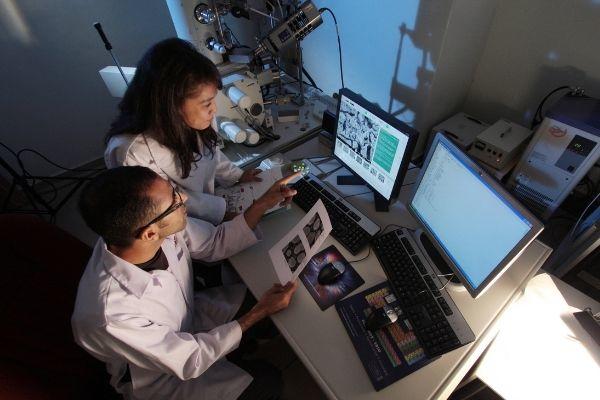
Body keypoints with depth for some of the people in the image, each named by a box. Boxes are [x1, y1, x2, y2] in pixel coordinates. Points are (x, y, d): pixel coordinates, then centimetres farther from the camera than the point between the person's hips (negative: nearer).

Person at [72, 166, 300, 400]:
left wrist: (263, 203, -17)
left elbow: (216, 243, -8)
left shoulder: (164, 228, -27)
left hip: (188, 319, 5)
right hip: (161, 375, -5)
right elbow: (190, 361, -25)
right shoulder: (112, 315, -40)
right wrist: (259, 313, -22)